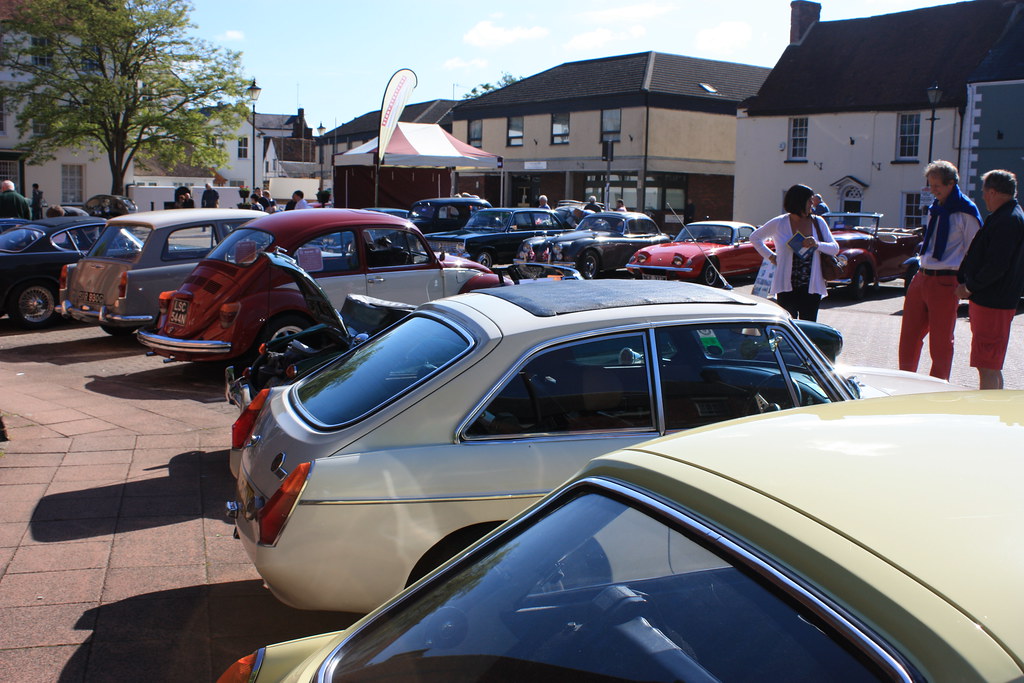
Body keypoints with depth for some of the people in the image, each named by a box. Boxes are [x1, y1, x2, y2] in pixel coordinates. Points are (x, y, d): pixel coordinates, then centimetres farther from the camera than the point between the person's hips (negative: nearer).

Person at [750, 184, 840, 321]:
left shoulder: (818, 223, 6)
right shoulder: (779, 223, 1)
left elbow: (835, 248, 4)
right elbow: (754, 237, 15)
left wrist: (817, 244, -15)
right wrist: (770, 256, 6)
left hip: (811, 288, 2)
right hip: (787, 288, -2)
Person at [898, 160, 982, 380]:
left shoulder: (966, 212, -9)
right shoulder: (935, 209, 14)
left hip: (945, 282, -7)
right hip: (922, 278, 7)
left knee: (941, 341, 2)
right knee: (909, 336, 11)